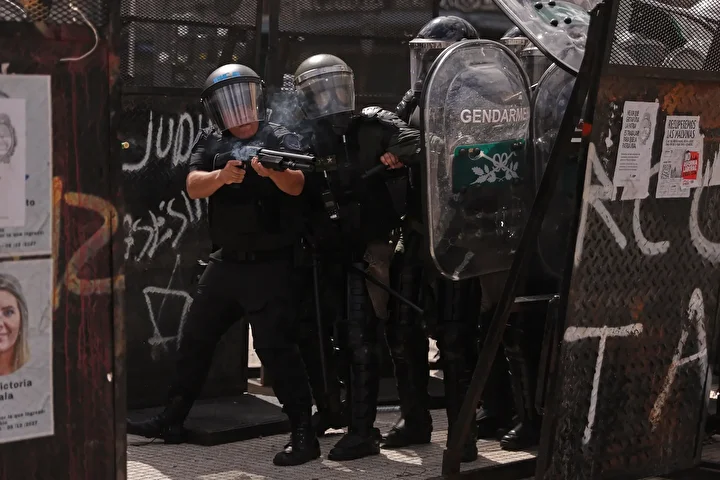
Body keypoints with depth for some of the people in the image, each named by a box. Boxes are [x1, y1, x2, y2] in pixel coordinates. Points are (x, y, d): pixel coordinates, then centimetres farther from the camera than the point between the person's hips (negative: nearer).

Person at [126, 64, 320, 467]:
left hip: (269, 266, -6)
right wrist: (223, 176, -28)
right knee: (195, 338, 14)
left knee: (276, 346, -10)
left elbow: (296, 185, -21)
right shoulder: (211, 142, 7)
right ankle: (172, 421, 28)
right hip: (225, 263, 6)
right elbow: (193, 187, -7)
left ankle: (304, 435, -4)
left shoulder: (281, 140, -5)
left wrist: (272, 171, -43)